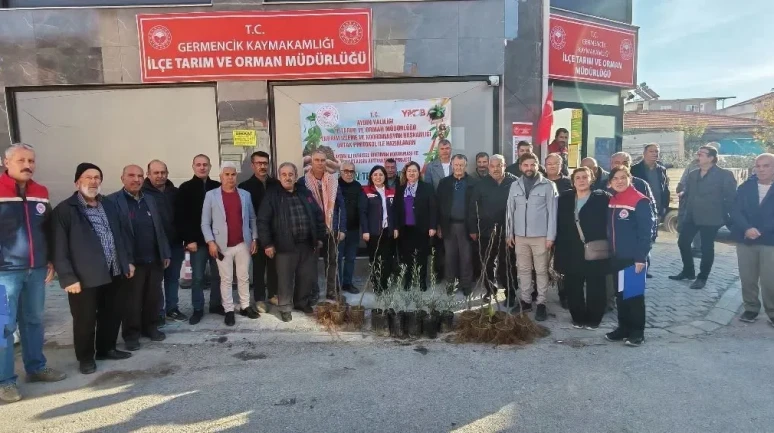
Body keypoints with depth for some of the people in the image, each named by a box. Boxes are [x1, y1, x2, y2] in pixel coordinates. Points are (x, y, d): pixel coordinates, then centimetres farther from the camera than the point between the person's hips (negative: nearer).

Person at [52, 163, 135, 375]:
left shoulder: (110, 205, 12)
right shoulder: (64, 210, -7)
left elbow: (122, 234, 17)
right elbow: (60, 247, -11)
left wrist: (129, 260, 11)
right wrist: (68, 277, -16)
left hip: (115, 273, 6)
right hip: (85, 277, -5)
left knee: (112, 315, 16)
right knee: (85, 320, 7)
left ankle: (106, 349, 34)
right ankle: (86, 357, 25)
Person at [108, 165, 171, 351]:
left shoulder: (150, 200, 13)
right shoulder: (112, 201, -6)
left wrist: (165, 253, 11)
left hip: (154, 260, 5)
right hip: (132, 262, -5)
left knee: (154, 297, 13)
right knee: (131, 300, 6)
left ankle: (150, 327, 30)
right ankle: (131, 334, 20)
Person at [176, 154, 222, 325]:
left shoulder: (218, 187, 5)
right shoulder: (185, 188, 0)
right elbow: (180, 217, -5)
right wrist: (189, 239, -11)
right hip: (197, 241, -2)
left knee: (217, 275, 10)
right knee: (197, 277, 5)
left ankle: (216, 304, 25)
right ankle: (198, 309, 18)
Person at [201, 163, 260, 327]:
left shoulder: (245, 195, 6)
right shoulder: (211, 195, -1)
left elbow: (252, 218, 9)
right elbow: (205, 223, -2)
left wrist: (254, 238, 1)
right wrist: (210, 242, -11)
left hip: (243, 244, 2)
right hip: (222, 246, -2)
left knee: (244, 277, 12)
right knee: (226, 279, 6)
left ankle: (245, 306, 24)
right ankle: (229, 310, 16)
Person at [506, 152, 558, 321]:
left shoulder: (548, 185, -5)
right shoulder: (515, 185, 6)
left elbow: (552, 212, -6)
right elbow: (510, 210, 10)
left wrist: (551, 236, -10)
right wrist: (509, 233, 7)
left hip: (540, 236, -3)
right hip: (520, 236, 4)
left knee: (541, 271, 4)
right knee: (523, 269, 11)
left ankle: (541, 303, 13)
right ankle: (526, 300, 22)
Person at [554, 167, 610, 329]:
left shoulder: (602, 198, -3)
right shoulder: (565, 199, 7)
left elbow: (608, 224, -5)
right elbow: (560, 226, 7)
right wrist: (559, 250, 2)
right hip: (571, 252, 3)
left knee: (595, 288, 6)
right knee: (572, 288, 9)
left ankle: (593, 319, 22)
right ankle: (578, 318, 25)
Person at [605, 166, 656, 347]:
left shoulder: (640, 201, -13)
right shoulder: (612, 201, 10)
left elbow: (646, 232, -15)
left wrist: (641, 257, -19)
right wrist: (611, 252, 11)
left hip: (633, 258, -7)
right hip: (616, 257, 7)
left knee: (634, 295, 2)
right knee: (620, 294, 14)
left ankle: (637, 332, 14)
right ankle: (623, 328, 25)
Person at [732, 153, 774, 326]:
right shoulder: (745, 187, 6)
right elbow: (736, 212, -2)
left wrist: (759, 232, -14)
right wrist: (747, 229, -18)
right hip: (745, 240, 3)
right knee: (747, 279, 8)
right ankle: (751, 309, 23)